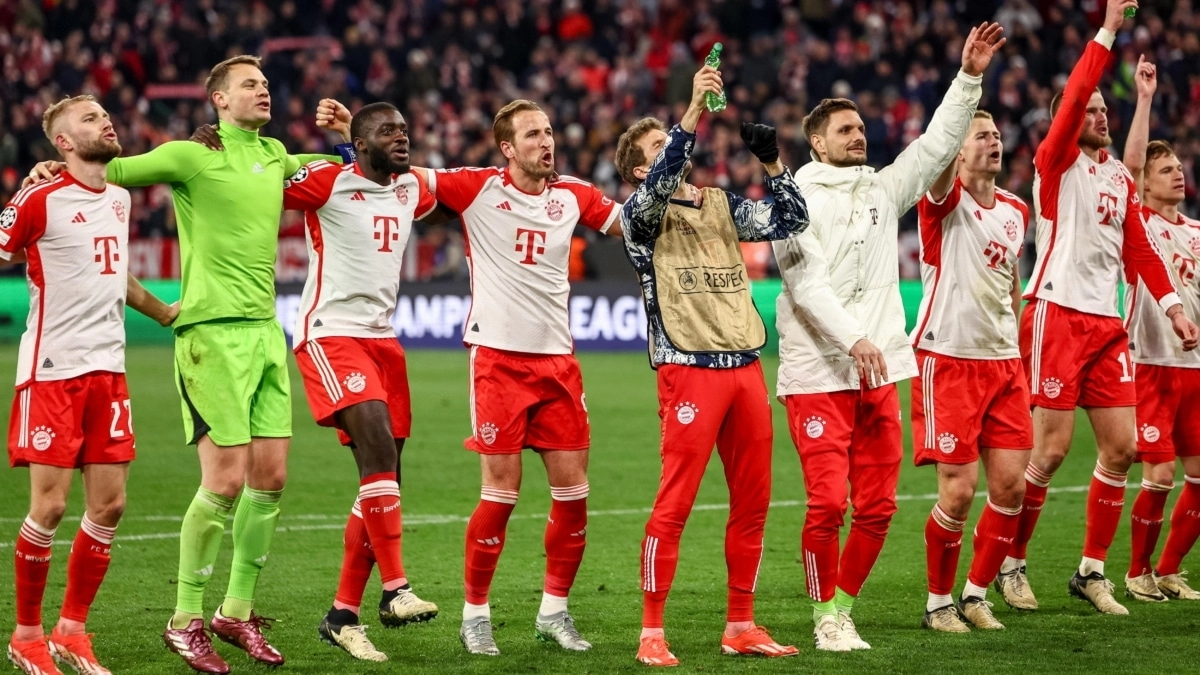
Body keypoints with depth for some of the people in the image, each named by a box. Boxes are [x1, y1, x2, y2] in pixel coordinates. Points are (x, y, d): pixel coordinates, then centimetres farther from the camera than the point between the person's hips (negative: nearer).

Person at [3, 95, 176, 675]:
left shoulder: (119, 198, 14)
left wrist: (167, 313, 32)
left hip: (107, 368, 7)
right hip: (51, 370, -7)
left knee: (109, 505, 3)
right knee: (48, 507, -6)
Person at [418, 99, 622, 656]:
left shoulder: (573, 195, 9)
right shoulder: (478, 187, -2)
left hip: (557, 359, 4)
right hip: (498, 356, -4)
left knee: (573, 490, 3)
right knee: (500, 493, -5)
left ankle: (554, 610, 17)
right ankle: (475, 614, 8)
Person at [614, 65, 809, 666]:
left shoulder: (721, 205, 18)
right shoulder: (641, 212, 0)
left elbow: (789, 221, 10)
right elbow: (660, 185, -21)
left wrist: (770, 161, -3)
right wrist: (695, 110, -27)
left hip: (744, 366, 6)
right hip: (689, 368, -6)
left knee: (752, 502, 7)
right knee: (674, 504, -7)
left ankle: (740, 627, 16)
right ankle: (651, 633, -2)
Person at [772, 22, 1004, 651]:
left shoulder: (882, 188, 15)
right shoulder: (797, 198, -2)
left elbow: (937, 144, 13)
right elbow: (806, 281, -12)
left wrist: (969, 77, 3)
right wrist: (853, 338, -23)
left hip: (878, 373, 6)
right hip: (817, 375, -6)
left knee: (877, 508, 4)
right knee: (827, 505, -10)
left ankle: (843, 605, 19)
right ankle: (826, 616, 5)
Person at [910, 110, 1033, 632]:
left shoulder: (1016, 210, 12)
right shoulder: (945, 201, -8)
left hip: (1003, 362, 6)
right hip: (948, 359, -6)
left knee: (1010, 485, 2)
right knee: (958, 491, -7)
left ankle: (975, 594, 17)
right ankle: (938, 603, 9)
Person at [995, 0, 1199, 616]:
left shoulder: (1119, 175, 17)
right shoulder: (1056, 161, -3)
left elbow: (1137, 248, 18)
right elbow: (1075, 95, -18)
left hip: (1106, 322, 7)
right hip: (1057, 315, -7)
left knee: (1120, 448, 4)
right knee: (1050, 449, -8)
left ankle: (1091, 571, 14)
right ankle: (1010, 565, 6)